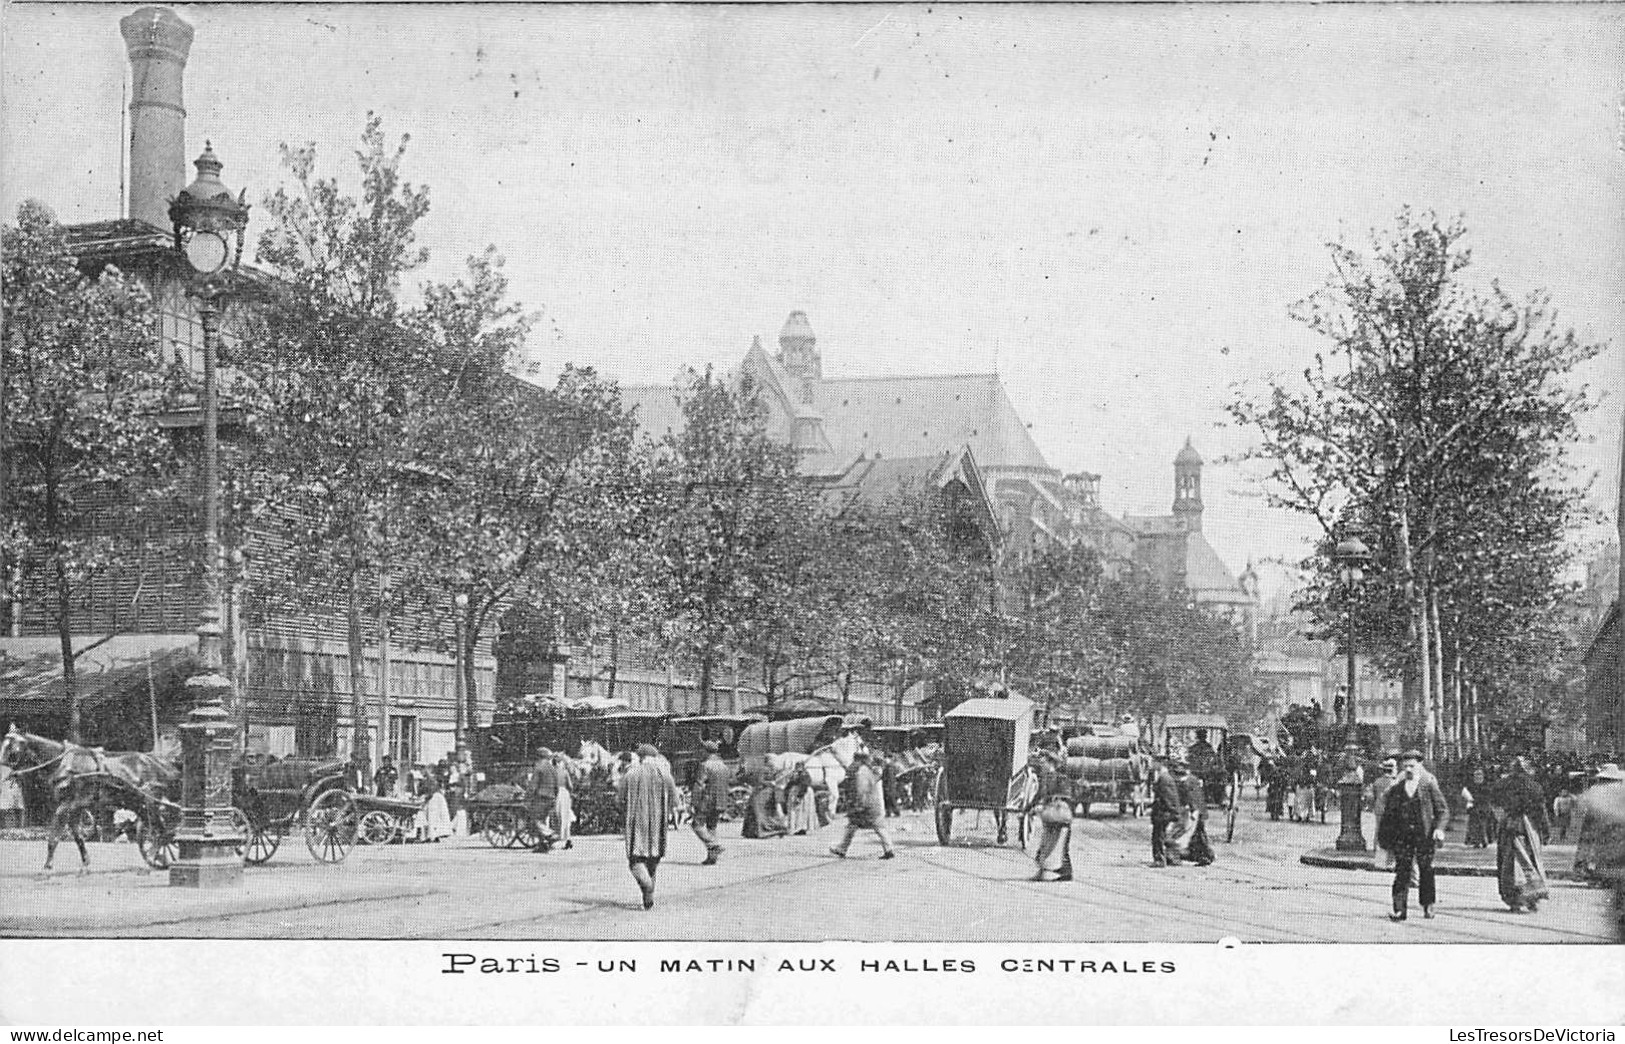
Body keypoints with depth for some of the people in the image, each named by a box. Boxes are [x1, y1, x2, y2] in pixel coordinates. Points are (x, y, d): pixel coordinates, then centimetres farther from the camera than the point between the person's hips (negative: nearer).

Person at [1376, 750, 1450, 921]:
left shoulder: (1429, 785, 2)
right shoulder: (1396, 788, 9)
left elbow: (1443, 809, 2)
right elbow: (1388, 814, 13)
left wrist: (1439, 828, -12)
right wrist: (1385, 837, 8)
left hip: (1424, 835, -2)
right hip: (1402, 835, 2)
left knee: (1426, 870, 6)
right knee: (1401, 871, -5)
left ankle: (1428, 906, 21)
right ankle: (1399, 909, -8)